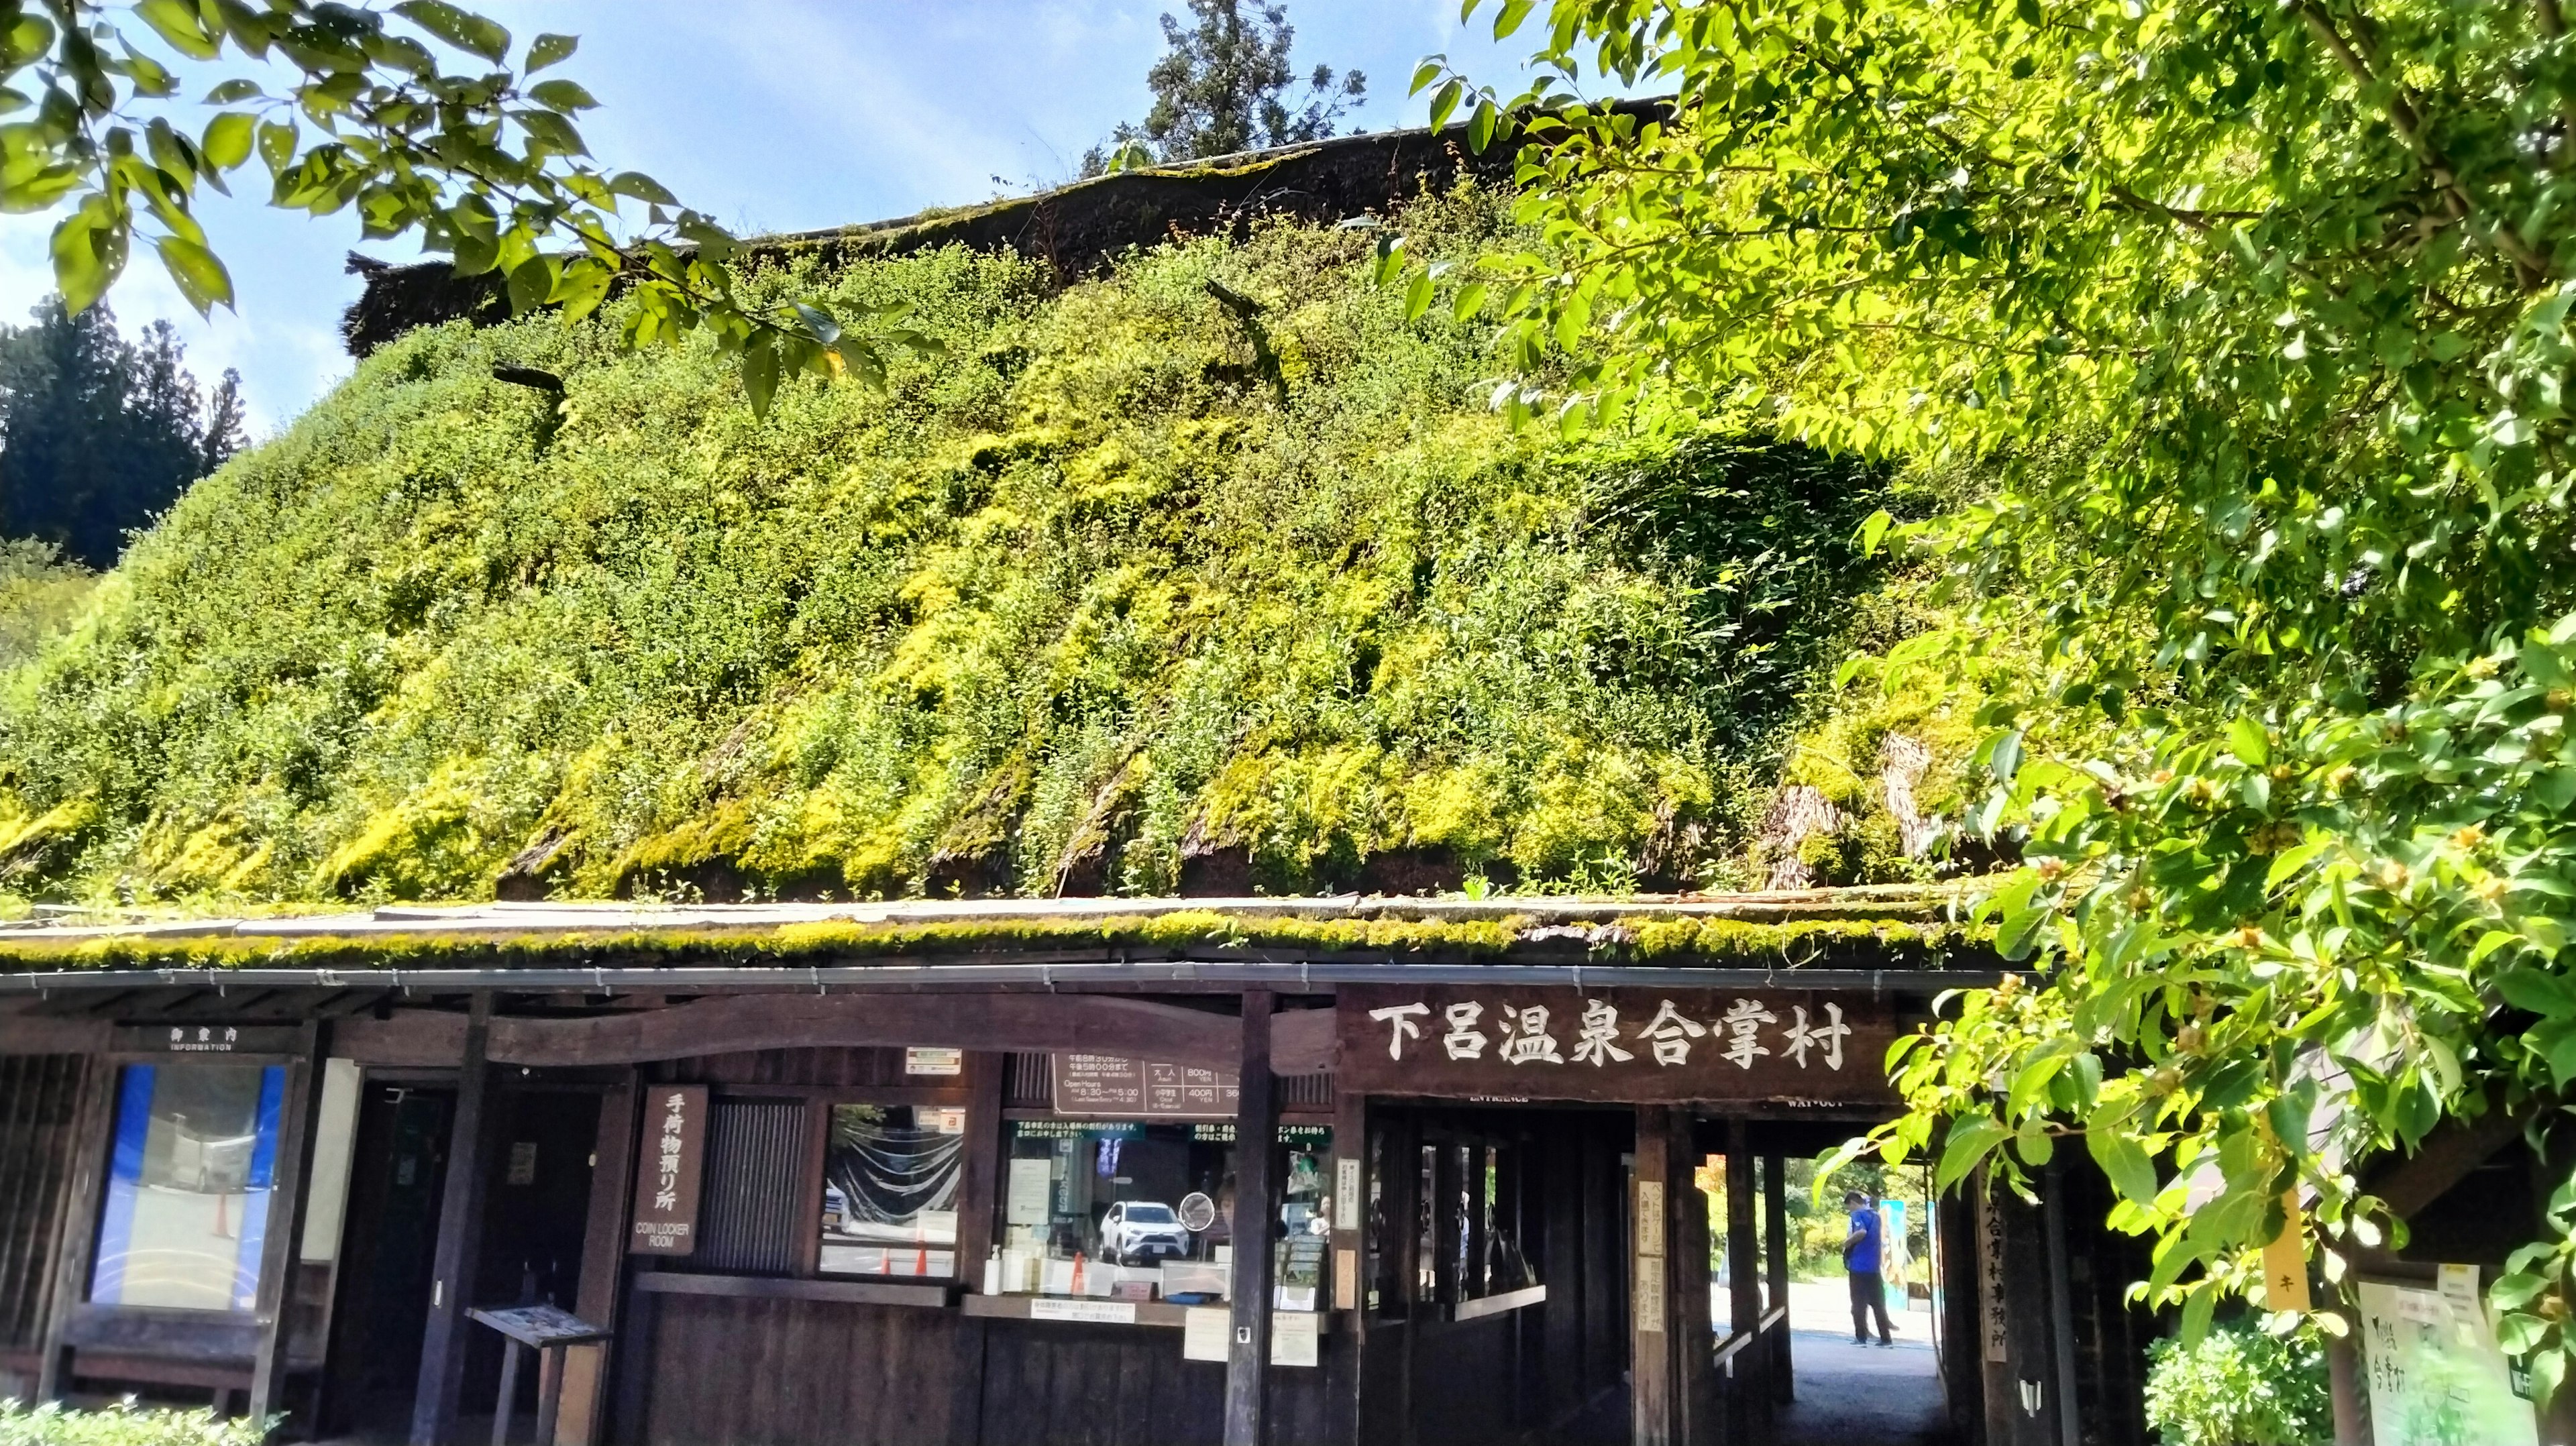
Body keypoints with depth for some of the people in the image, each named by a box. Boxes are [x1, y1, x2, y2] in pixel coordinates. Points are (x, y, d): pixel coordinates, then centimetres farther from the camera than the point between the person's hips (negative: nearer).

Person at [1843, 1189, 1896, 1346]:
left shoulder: (1858, 1215, -11)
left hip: (1859, 1265, -7)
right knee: (1878, 1303, 10)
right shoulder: (1875, 1214, 14)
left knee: (1859, 1304, 2)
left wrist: (1847, 1242, -14)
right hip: (1874, 1266, 7)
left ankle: (1861, 1337, 4)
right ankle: (1886, 1338, 9)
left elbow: (1861, 1232, -29)